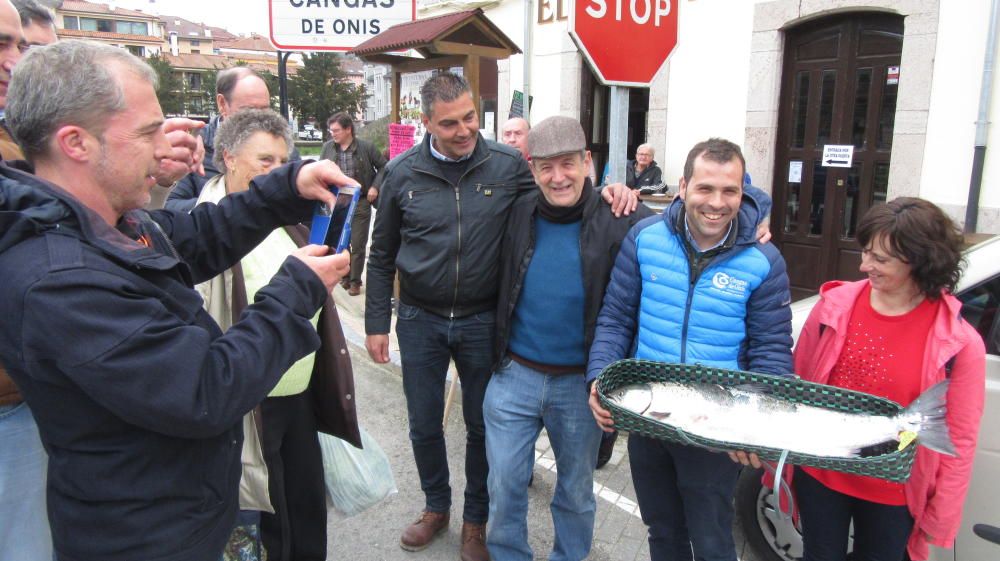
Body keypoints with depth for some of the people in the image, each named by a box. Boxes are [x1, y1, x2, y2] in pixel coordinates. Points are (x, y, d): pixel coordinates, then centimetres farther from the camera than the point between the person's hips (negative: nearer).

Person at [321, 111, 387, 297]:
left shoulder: (366, 147, -7)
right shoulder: (328, 147, 1)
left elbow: (383, 167, 4)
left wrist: (375, 186, -6)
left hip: (360, 203, -3)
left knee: (358, 245, 2)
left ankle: (355, 281, 16)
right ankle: (345, 276, 30)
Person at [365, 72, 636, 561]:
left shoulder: (508, 165, -7)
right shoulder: (402, 173, -4)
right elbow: (382, 255, 3)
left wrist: (606, 192, -16)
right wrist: (376, 323, 2)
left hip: (482, 321, -1)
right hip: (420, 321, 1)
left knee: (481, 426, 13)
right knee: (424, 425, 15)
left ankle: (476, 520, 36)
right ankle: (436, 506, 41)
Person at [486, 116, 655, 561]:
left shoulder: (619, 222, -12)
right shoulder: (518, 215, -2)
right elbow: (499, 286, 11)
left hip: (580, 383, -2)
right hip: (514, 376, 2)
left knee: (576, 490, 18)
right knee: (504, 485, 12)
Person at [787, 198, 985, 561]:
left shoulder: (959, 343, -14)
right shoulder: (835, 305, -9)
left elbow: (959, 441, -8)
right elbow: (796, 383, 2)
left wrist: (942, 518, -4)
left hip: (892, 497, -1)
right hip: (819, 476, 2)